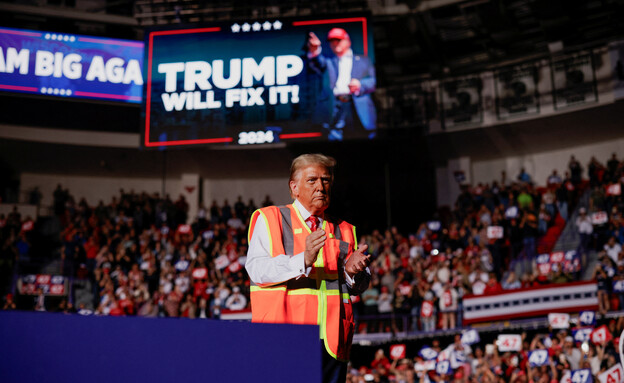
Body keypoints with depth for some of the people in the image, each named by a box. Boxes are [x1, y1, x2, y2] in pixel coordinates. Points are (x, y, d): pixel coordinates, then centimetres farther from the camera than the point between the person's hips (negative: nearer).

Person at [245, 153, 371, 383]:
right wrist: (303, 260, -22)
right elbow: (256, 269, -8)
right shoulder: (269, 219, 7)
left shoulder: (343, 231, 20)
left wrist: (352, 270, -4)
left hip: (333, 341, 4)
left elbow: (360, 286, 19)